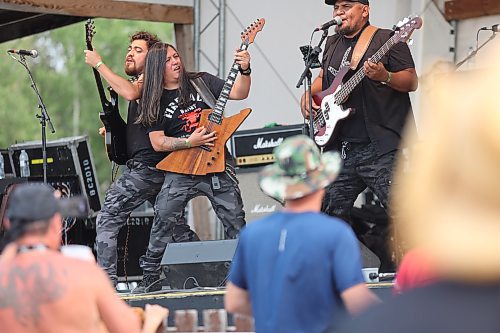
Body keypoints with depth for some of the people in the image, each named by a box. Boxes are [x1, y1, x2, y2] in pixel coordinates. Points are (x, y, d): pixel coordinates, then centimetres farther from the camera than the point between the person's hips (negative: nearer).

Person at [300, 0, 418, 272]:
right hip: (340, 149, 7)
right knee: (333, 212, 8)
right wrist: (310, 94, 14)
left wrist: (385, 77, -23)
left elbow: (412, 82, -5)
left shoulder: (386, 40, -1)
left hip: (380, 147, -7)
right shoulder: (333, 44, 19)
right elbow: (323, 77, 34)